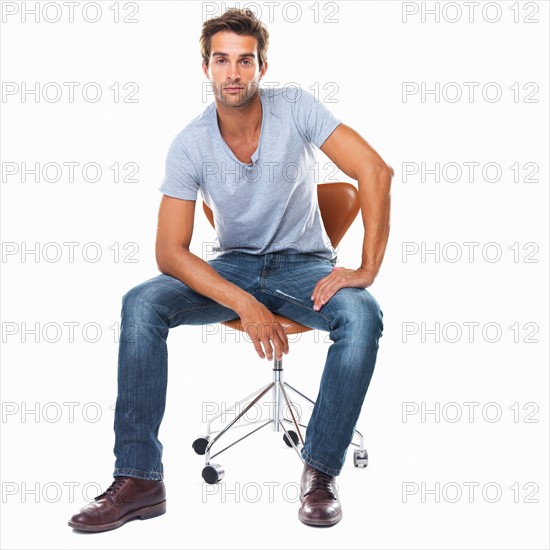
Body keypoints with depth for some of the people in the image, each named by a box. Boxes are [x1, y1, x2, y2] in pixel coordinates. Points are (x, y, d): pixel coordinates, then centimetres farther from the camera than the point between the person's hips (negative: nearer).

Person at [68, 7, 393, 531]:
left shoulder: (294, 108, -13)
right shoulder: (190, 144, -11)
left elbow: (375, 171, -19)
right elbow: (170, 251, -16)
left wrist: (367, 269, -27)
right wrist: (245, 304, -29)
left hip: (304, 266, -1)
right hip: (230, 266, 1)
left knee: (363, 315, -33)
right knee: (140, 304, -25)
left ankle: (321, 470, -18)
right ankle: (139, 479, -21)